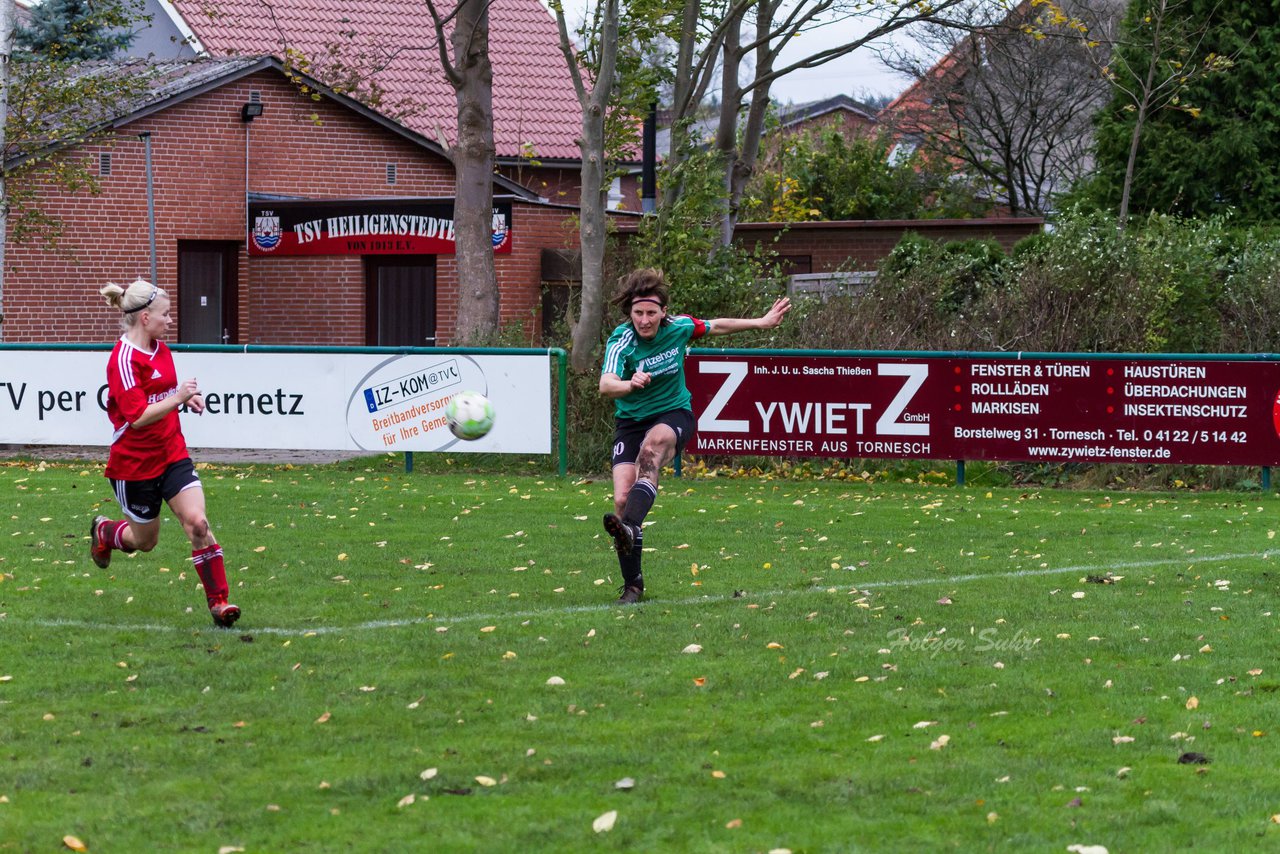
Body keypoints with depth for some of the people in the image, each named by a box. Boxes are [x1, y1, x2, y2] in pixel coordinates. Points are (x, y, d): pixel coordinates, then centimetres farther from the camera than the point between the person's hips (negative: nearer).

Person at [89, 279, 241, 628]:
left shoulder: (161, 349, 6)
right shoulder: (124, 359, -20)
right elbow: (138, 416, -26)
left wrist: (188, 397, 5)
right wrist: (179, 397, -30)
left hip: (172, 455, 6)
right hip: (134, 464, -6)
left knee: (197, 523, -13)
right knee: (145, 541, 11)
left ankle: (218, 601, -10)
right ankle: (103, 530, 45)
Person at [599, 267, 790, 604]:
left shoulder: (679, 327, -8)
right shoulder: (621, 341, -19)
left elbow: (718, 326, 13)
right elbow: (605, 384, -35)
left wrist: (762, 322, 21)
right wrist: (630, 384, -57)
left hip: (674, 413, 0)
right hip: (630, 420, 0)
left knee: (652, 447, -36)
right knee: (622, 498, -15)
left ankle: (630, 526, -56)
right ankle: (632, 585, 1)